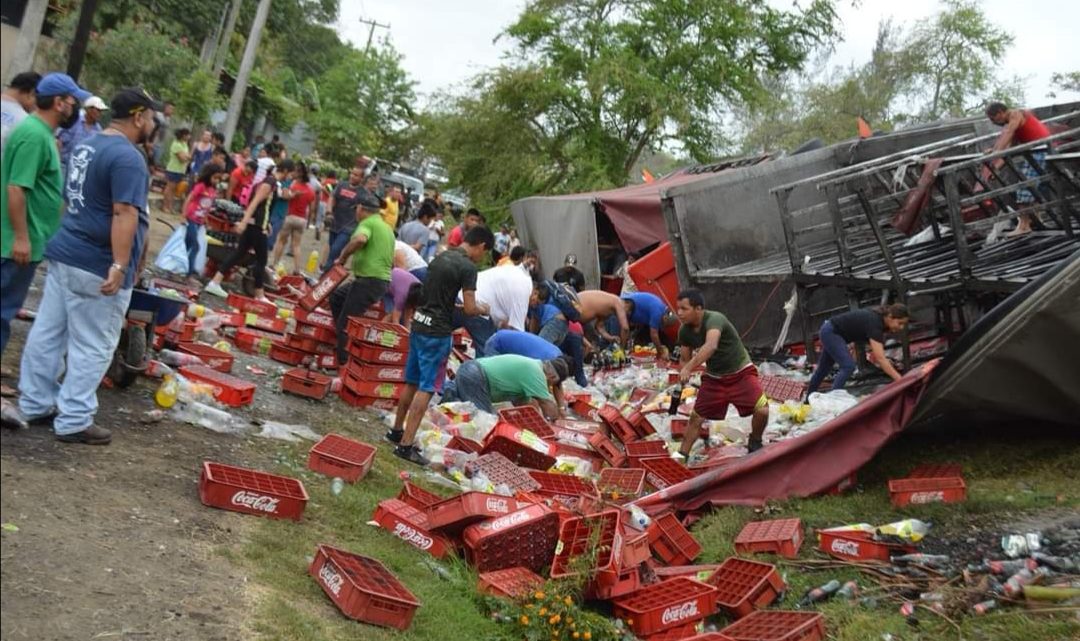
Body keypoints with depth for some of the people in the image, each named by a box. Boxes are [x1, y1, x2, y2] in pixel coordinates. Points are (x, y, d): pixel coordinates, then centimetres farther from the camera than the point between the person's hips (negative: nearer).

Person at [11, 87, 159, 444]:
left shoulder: (87, 147, 14)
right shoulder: (127, 157, -17)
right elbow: (124, 215, -26)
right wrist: (119, 266, -29)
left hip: (64, 254, 9)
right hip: (97, 267, -9)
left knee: (47, 334, 15)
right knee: (92, 348, 0)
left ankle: (34, 404, 26)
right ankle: (73, 421, 6)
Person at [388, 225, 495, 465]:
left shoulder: (441, 257, 11)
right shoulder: (468, 267, -14)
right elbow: (469, 309, -14)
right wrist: (482, 309, 5)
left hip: (419, 325, 8)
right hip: (438, 333, -8)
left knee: (412, 382, 19)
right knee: (426, 389, -4)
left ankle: (397, 431, 31)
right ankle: (406, 445, -4)